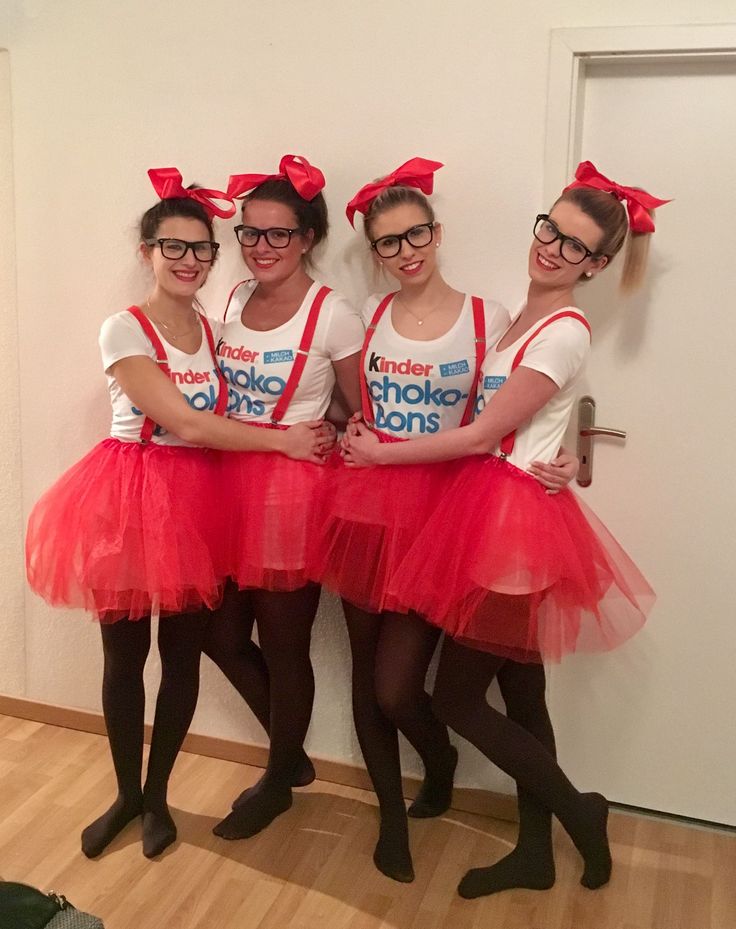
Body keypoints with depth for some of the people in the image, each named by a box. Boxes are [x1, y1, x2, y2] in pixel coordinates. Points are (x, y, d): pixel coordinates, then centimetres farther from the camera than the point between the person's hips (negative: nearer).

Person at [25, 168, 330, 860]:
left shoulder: (215, 331, 9)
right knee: (124, 654, 7)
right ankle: (126, 793, 29)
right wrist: (283, 440, -16)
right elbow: (185, 423, -17)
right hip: (130, 496, -4)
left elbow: (219, 419, 7)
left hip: (196, 500, 4)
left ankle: (157, 794, 29)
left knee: (182, 653, 9)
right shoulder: (123, 330, -8)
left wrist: (322, 432, -7)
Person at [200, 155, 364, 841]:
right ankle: (292, 752, 38)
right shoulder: (234, 299, 8)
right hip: (228, 482, 7)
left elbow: (362, 414, -4)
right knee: (221, 634, 13)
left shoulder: (333, 316, -10)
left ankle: (278, 782, 32)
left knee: (282, 644, 7)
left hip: (292, 490, -6)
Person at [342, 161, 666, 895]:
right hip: (491, 511, 9)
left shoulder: (564, 333, -16)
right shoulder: (522, 316, 12)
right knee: (520, 691, 16)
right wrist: (379, 438, 0)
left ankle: (578, 811, 19)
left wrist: (380, 454, -9)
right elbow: (488, 422, 9)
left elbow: (481, 435, -17)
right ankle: (535, 852, 30)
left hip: (514, 521, -9)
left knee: (455, 698, 0)